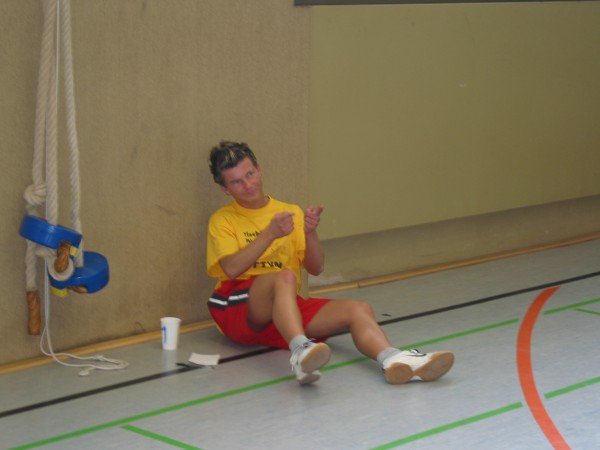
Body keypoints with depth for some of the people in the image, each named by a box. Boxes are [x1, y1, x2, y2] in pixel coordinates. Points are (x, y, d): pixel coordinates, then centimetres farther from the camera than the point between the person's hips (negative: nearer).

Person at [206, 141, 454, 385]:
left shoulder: (291, 212, 18)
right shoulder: (222, 220, 7)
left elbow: (316, 269, 9)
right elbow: (231, 269, -12)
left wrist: (310, 233, -10)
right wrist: (269, 234, -22)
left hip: (288, 308, 4)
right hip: (239, 309, -4)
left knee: (358, 310, -19)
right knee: (285, 277, -36)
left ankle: (393, 360, -49)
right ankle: (301, 352, -62)